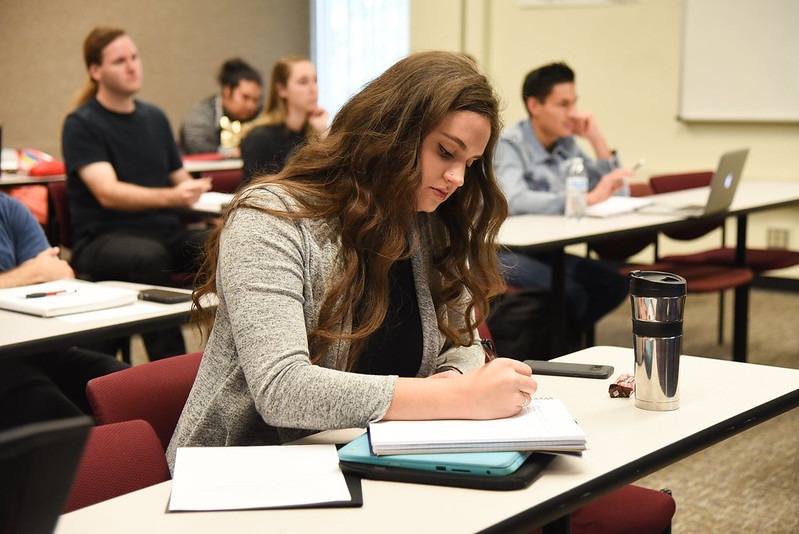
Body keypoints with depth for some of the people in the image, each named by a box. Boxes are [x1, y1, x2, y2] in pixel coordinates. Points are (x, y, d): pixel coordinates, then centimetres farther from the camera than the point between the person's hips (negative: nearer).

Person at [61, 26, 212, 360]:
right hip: (104, 238, -5)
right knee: (149, 256, -40)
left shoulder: (155, 117, 17)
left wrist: (199, 191, 3)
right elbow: (108, 193, -17)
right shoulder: (81, 125, -3)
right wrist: (171, 197, -32)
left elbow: (180, 177, 26)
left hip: (164, 232, 5)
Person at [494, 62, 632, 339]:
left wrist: (596, 138, -1)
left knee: (614, 285, -13)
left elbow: (618, 192, 10)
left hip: (544, 251, 7)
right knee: (570, 293, -27)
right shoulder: (509, 145, -14)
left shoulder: (566, 145, 8)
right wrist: (588, 199, -36)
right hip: (503, 252, -7)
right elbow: (514, 201, -34)